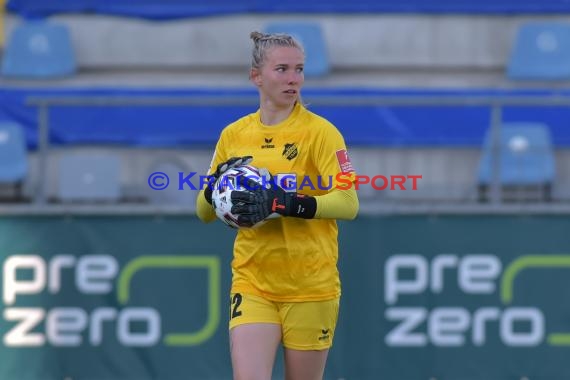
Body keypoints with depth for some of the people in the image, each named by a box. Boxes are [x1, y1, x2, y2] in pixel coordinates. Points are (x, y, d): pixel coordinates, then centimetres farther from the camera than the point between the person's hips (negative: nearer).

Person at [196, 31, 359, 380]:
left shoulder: (320, 132, -5)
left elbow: (348, 203, -15)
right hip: (252, 282, 2)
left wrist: (285, 204, -26)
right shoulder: (234, 135, 8)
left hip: (311, 285, -2)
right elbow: (204, 212, 14)